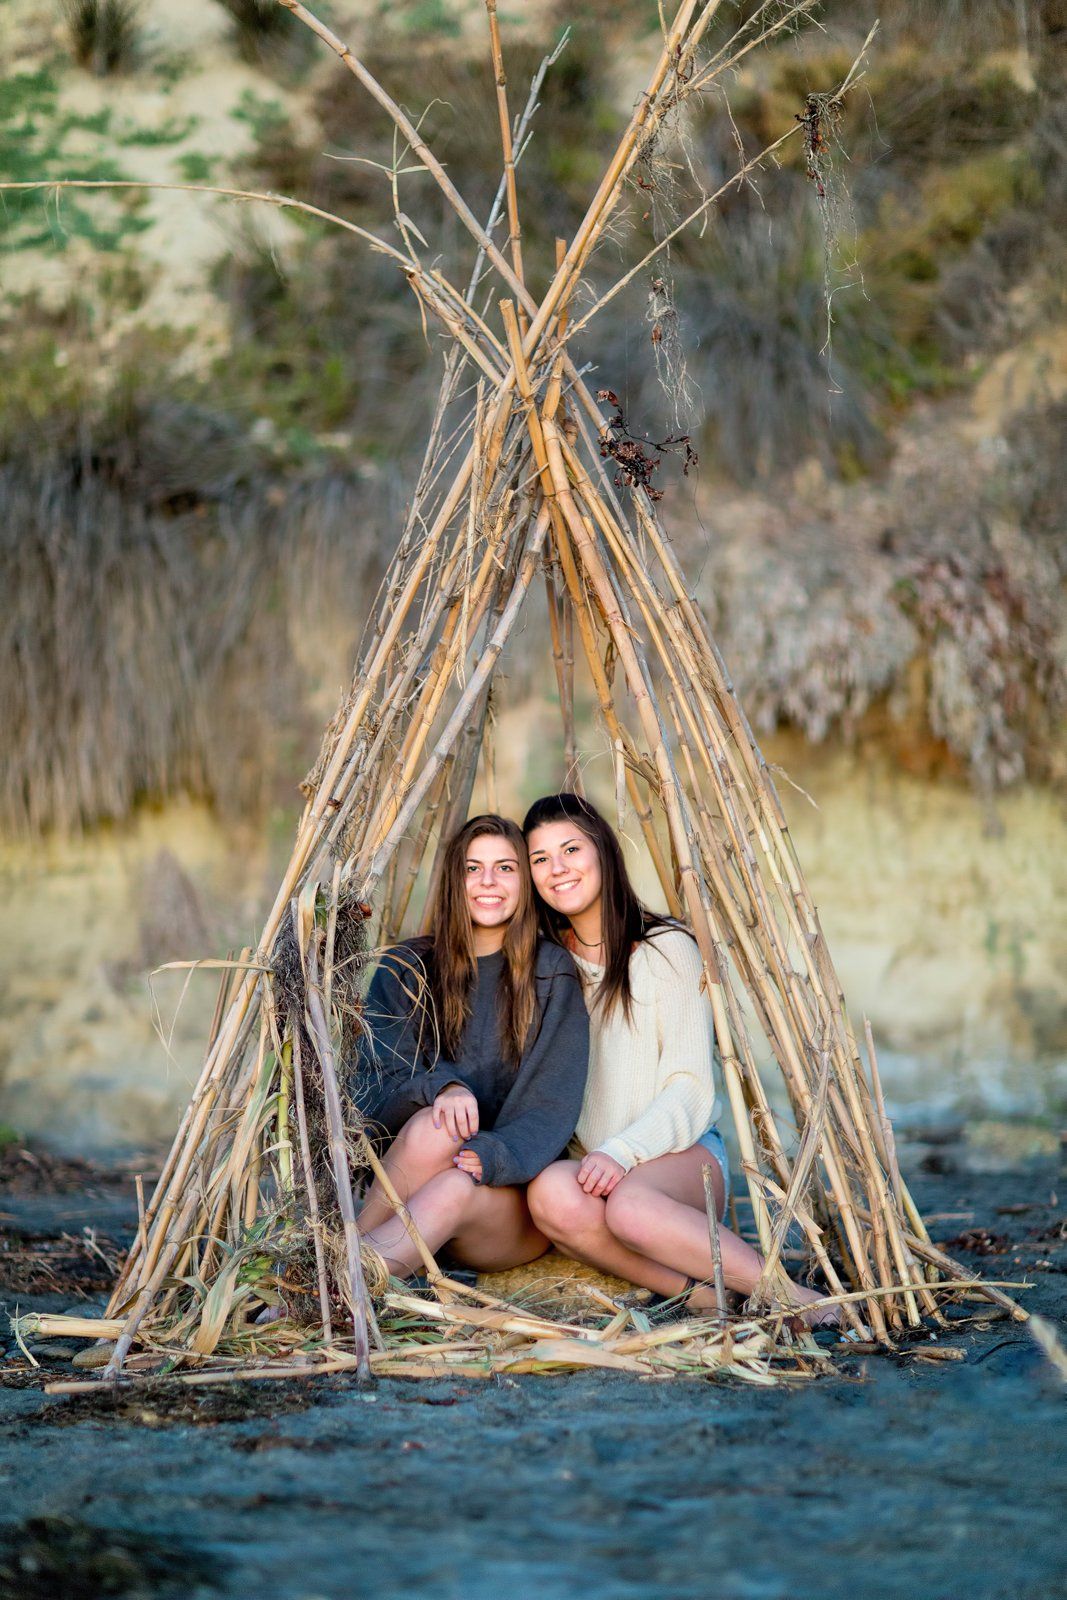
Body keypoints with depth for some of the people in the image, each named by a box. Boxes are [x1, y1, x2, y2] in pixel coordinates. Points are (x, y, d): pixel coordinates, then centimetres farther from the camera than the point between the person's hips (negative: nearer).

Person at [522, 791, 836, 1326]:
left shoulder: (665, 948, -2)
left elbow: (689, 1088, -7)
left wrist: (620, 1152, -22)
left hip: (679, 1154, -3)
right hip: (582, 1157, 3)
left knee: (630, 1203, -39)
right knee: (551, 1193, -34)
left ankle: (793, 1296, -29)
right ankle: (701, 1293, -29)